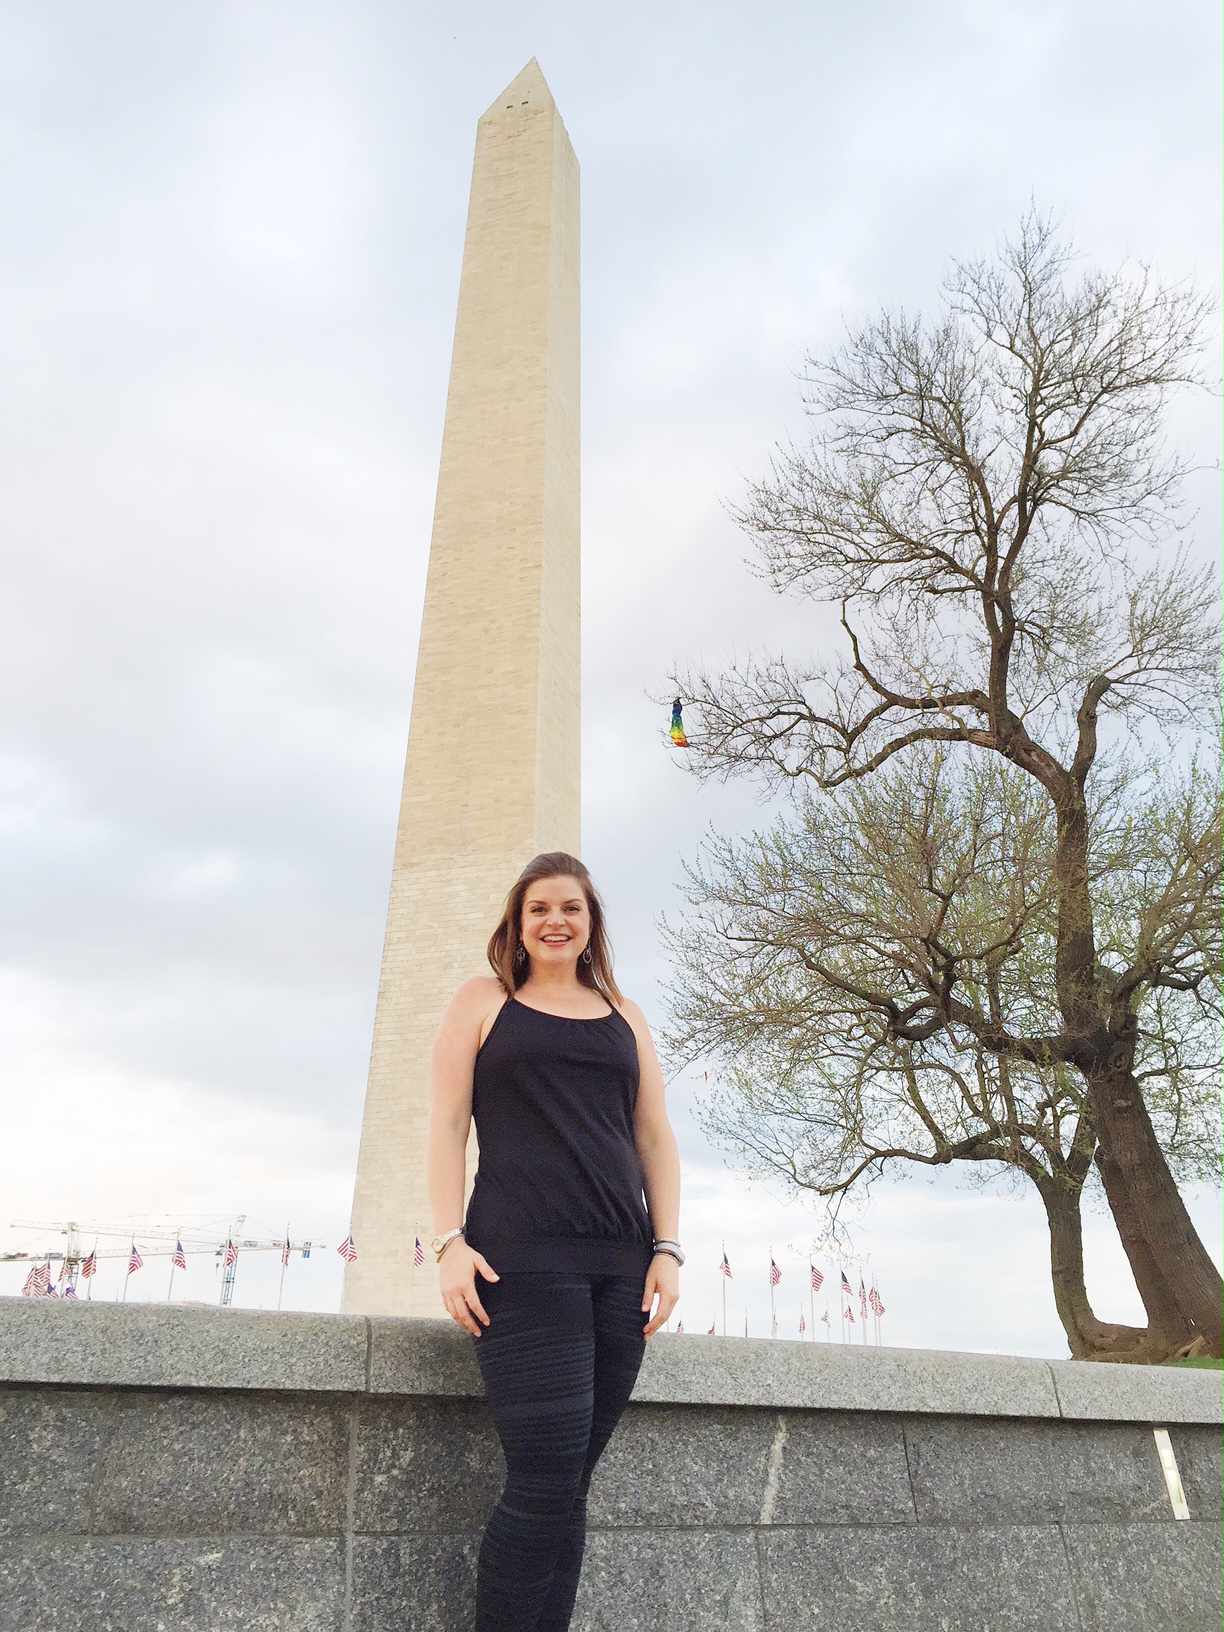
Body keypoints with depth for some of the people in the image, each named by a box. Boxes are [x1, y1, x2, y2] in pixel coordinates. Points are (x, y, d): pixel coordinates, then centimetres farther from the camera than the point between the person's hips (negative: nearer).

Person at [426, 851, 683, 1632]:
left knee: (570, 1486, 5)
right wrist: (450, 1241, -6)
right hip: (522, 1257, -3)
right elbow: (448, 1123, 4)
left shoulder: (624, 1017, 18)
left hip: (621, 1264, 4)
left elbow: (656, 1140, 15)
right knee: (547, 1481, -9)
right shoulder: (484, 1000, 10)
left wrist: (667, 1248, 5)